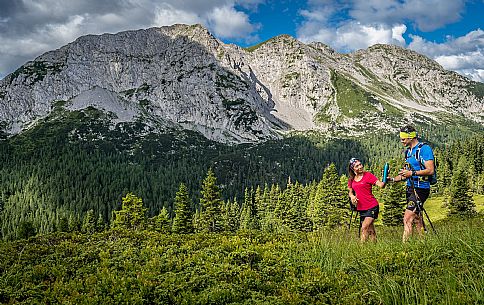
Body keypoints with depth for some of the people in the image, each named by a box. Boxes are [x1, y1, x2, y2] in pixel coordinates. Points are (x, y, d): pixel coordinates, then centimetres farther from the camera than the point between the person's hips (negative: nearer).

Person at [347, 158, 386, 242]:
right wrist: (352, 196, -2)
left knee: (364, 228, -14)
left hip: (372, 207, -5)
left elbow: (380, 185, -16)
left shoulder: (368, 175, -7)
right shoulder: (351, 179, 8)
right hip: (361, 208, 5)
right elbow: (350, 192, 20)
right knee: (370, 230, 8)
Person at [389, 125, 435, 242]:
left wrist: (412, 173, -25)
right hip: (410, 188, 9)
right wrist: (392, 179, 9)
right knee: (418, 221, 13)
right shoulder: (408, 151, 15)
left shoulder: (424, 149, -11)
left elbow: (430, 170, -18)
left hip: (420, 189, -9)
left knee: (407, 220, -15)